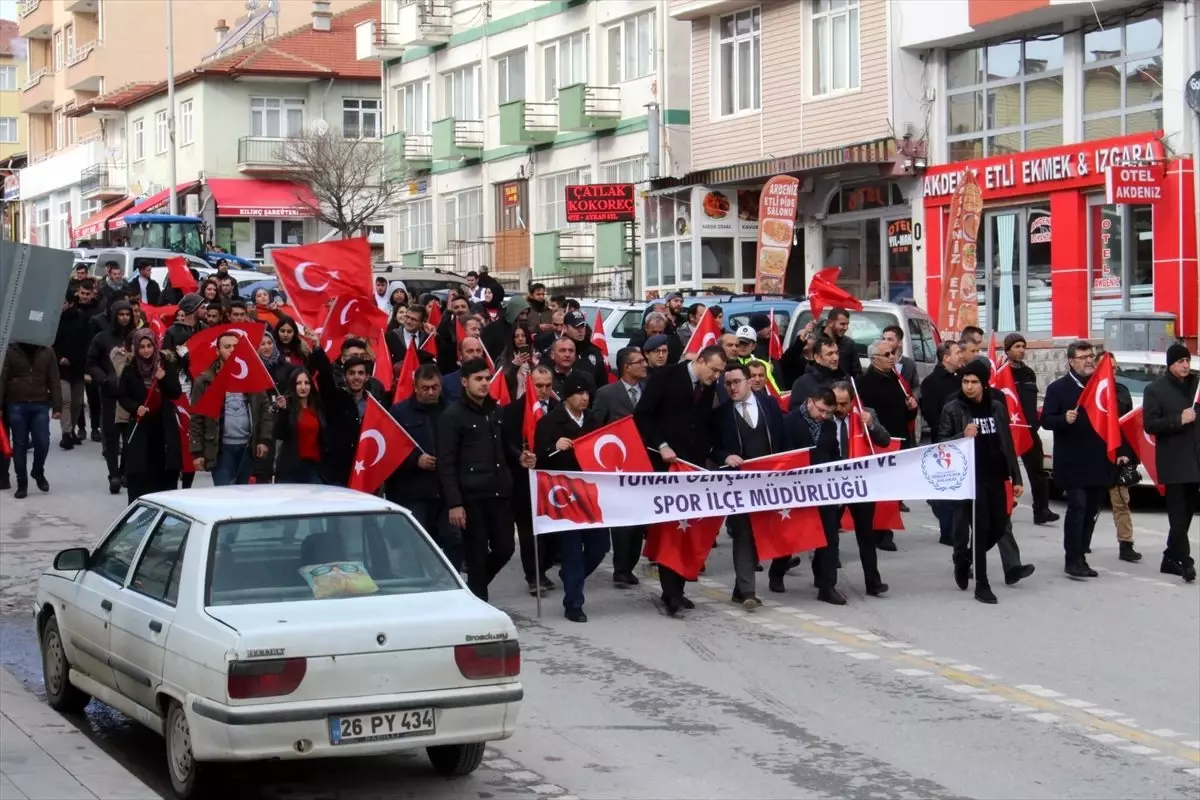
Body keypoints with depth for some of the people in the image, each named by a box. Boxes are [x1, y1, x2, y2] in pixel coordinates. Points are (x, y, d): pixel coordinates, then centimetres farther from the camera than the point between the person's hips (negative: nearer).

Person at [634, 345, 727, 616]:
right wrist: (661, 446, -17)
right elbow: (642, 415, -10)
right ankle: (671, 591, -8)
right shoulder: (666, 377, -7)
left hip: (693, 464, 6)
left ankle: (676, 589, 10)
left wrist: (704, 455, 3)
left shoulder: (709, 387, 10)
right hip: (666, 462, -6)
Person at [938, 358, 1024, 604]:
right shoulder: (953, 409, -3)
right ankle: (982, 585, -1)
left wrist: (1016, 478, 10)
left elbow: (1008, 444, 13)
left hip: (995, 476, 5)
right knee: (980, 527, -8)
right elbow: (941, 443, -5)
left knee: (999, 527, 6)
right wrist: (963, 436, -24)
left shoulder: (997, 407, 10)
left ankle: (964, 559, 31)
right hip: (970, 477, -5)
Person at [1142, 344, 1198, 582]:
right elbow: (1149, 424, -8)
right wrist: (1179, 420, -17)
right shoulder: (1156, 390, -1)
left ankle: (1172, 559, 20)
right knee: (1178, 513, -8)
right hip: (1173, 461, -5)